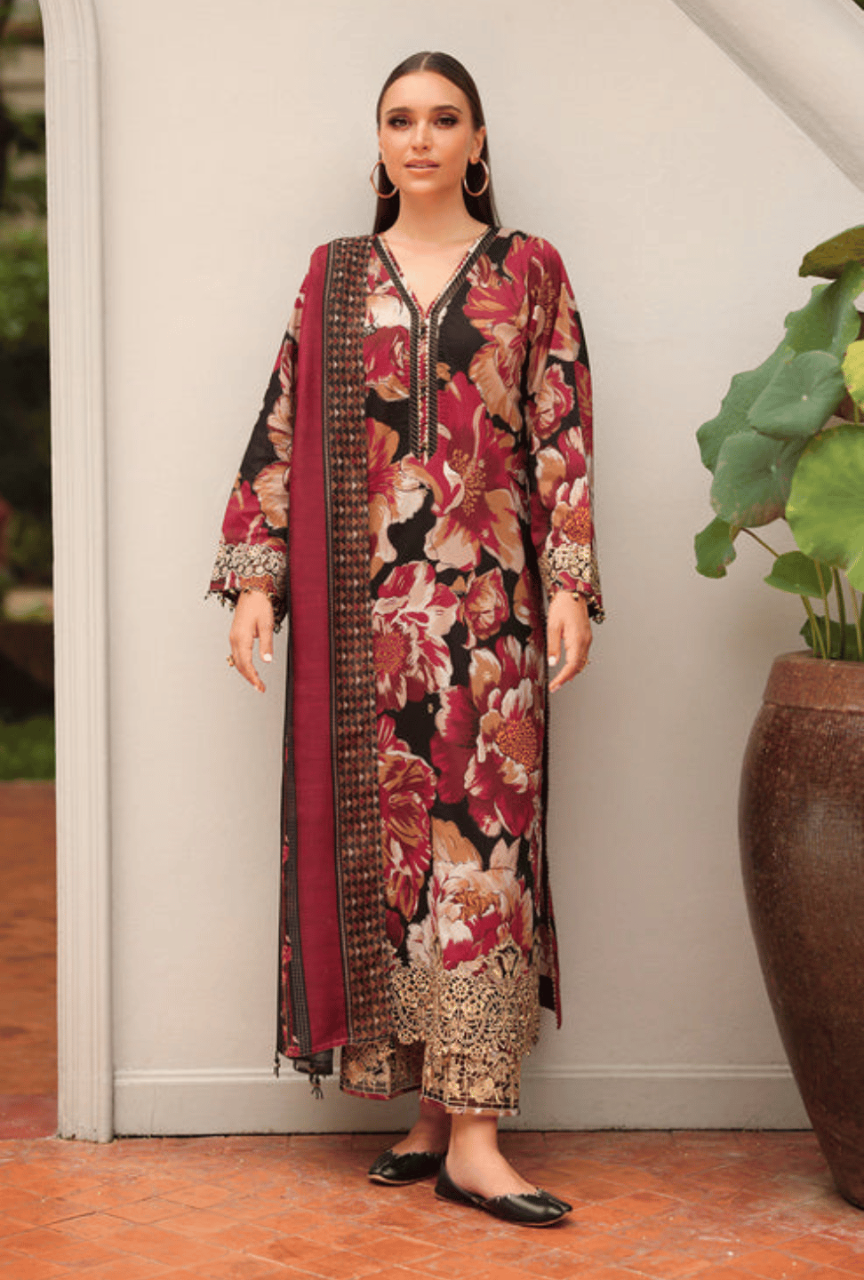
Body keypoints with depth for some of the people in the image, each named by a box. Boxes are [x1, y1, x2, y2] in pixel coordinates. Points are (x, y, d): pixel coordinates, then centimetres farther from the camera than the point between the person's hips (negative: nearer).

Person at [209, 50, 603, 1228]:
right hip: (364, 605, 2)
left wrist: (569, 584, -6)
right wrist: (256, 578, 1)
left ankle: (471, 1135, -5)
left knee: (479, 838, -6)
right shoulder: (336, 277, 12)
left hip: (486, 600, -2)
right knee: (385, 837, 2)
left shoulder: (530, 272, 7)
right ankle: (432, 1104, 12)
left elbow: (562, 436, 3)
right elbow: (284, 427, 9)